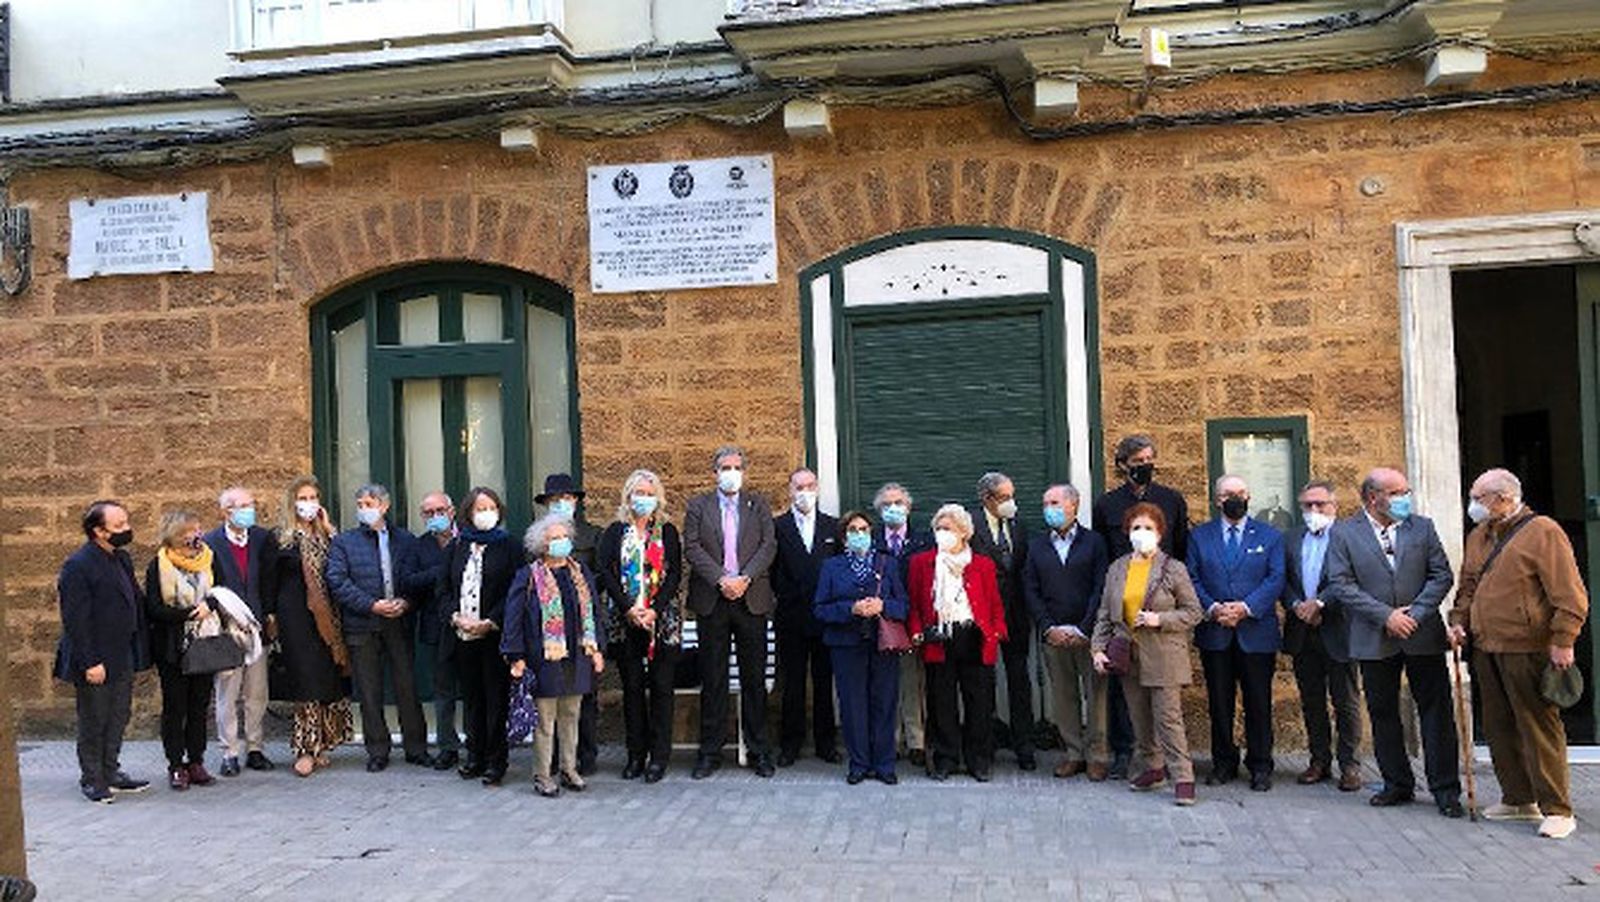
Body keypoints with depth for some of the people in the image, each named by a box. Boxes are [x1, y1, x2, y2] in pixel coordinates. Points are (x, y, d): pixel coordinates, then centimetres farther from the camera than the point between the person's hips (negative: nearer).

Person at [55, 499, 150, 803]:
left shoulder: (121, 558, 8)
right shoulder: (78, 566, -17)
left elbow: (135, 604, 15)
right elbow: (75, 621, -19)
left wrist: (140, 649, 11)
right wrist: (89, 663, -20)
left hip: (122, 657, 8)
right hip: (96, 661, -8)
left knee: (118, 718, 15)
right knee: (94, 722, 6)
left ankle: (111, 772, 28)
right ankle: (92, 779, 20)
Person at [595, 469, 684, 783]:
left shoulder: (667, 532, 7)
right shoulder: (615, 533, 9)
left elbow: (675, 574, -1)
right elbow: (605, 573, -1)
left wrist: (655, 610, -13)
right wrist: (629, 608, -13)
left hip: (662, 619, -1)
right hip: (625, 619, 1)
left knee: (661, 685, -1)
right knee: (632, 686, 5)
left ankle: (659, 755, 5)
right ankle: (636, 754, 13)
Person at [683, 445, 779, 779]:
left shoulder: (758, 506, 11)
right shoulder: (697, 506, 8)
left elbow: (769, 546, 1)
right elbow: (692, 548, -3)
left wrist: (744, 578, -13)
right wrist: (720, 579, -14)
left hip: (751, 599, 1)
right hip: (712, 601, -1)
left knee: (754, 677, 5)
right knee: (712, 679, 4)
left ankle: (758, 750, 15)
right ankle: (710, 751, 13)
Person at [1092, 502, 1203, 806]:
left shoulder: (1174, 569, -4)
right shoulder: (1117, 569, 9)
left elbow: (1192, 612, -2)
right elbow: (1105, 614, 11)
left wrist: (1160, 620, -16)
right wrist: (1098, 648, 2)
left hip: (1163, 657, -5)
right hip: (1128, 657, 5)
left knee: (1168, 718, -5)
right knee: (1140, 718, 12)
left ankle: (1182, 777, 2)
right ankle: (1154, 768, 26)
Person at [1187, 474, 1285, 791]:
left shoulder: (1270, 536, 8)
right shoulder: (1199, 536, 10)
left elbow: (1276, 579, -2)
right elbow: (1192, 579, 3)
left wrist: (1246, 607, -15)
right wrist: (1212, 608, -13)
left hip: (1256, 633, -1)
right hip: (1214, 634, 1)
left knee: (1258, 703, 3)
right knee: (1219, 703, 6)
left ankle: (1260, 766, 15)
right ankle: (1223, 763, 18)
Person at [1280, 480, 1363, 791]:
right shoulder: (1292, 540, 13)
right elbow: (1283, 581, 8)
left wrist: (1319, 603, -17)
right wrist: (1297, 606, -8)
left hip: (1336, 631, -5)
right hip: (1302, 634, 5)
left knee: (1346, 701, 4)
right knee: (1311, 701, 12)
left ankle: (1349, 764, 12)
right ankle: (1319, 760, 21)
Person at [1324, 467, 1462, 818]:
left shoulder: (1422, 527, 6)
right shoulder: (1343, 533, -1)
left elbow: (1441, 575, 2)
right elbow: (1341, 585, -7)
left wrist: (1415, 613, -10)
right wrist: (1386, 616, -14)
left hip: (1423, 634, 1)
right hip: (1374, 640, -1)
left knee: (1436, 710, 2)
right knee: (1382, 713, 9)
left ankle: (1445, 788, 12)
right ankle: (1398, 783, 22)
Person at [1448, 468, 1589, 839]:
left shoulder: (1542, 532, -9)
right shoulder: (1477, 537, 14)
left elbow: (1569, 594, -12)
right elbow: (1468, 588, 22)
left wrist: (1562, 642, -16)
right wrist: (1458, 622, 8)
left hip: (1527, 649, -7)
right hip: (1485, 649, 7)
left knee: (1539, 729, -2)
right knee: (1499, 728, 12)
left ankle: (1557, 810, 7)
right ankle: (1518, 799, 24)